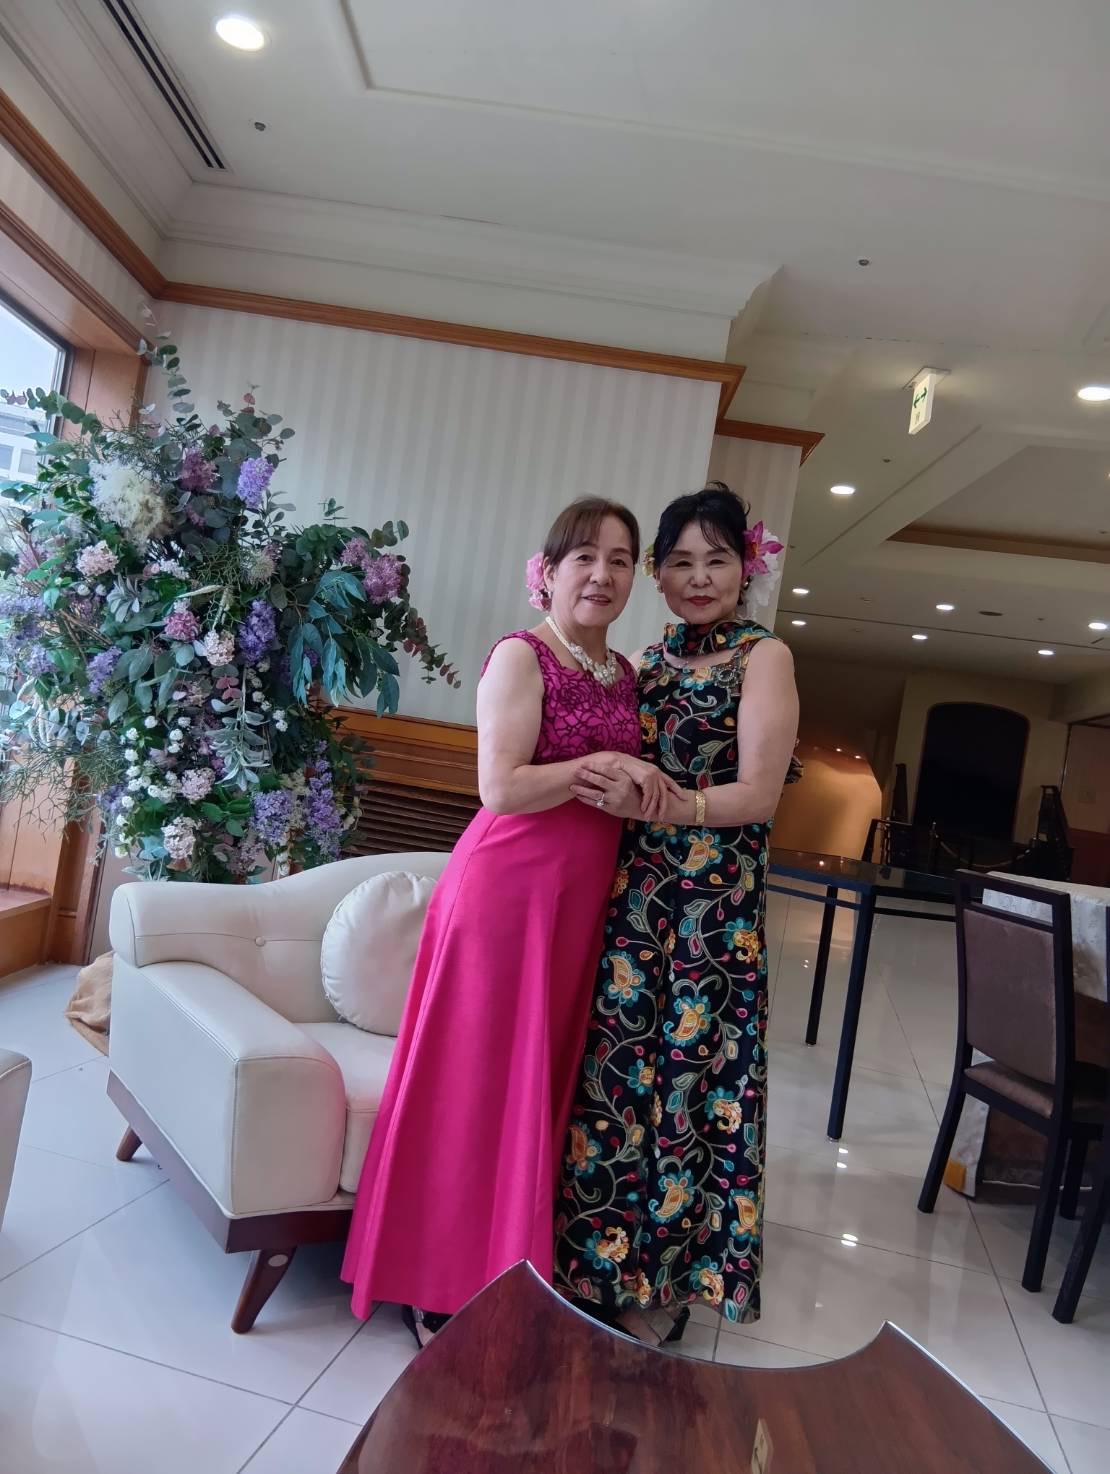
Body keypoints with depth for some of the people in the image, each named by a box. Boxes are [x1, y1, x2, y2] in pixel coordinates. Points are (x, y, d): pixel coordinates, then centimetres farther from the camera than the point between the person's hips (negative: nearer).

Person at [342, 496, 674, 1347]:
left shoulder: (626, 672, 12)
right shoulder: (521, 656, -10)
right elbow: (501, 788, -19)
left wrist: (651, 779, 2)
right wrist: (604, 765, -15)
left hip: (582, 900, 7)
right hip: (507, 886, -7)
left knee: (540, 1085, 16)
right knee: (475, 1083, 4)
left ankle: (505, 1272, 33)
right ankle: (438, 1283, 22)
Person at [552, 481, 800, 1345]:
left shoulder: (763, 656, -4)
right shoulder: (647, 663, 13)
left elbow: (758, 795, -12)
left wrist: (652, 804, -25)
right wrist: (599, 785, -5)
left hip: (714, 907, -5)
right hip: (631, 894, 5)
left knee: (683, 1078, 4)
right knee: (614, 1072, 9)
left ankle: (659, 1285, 25)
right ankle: (604, 1266, 30)